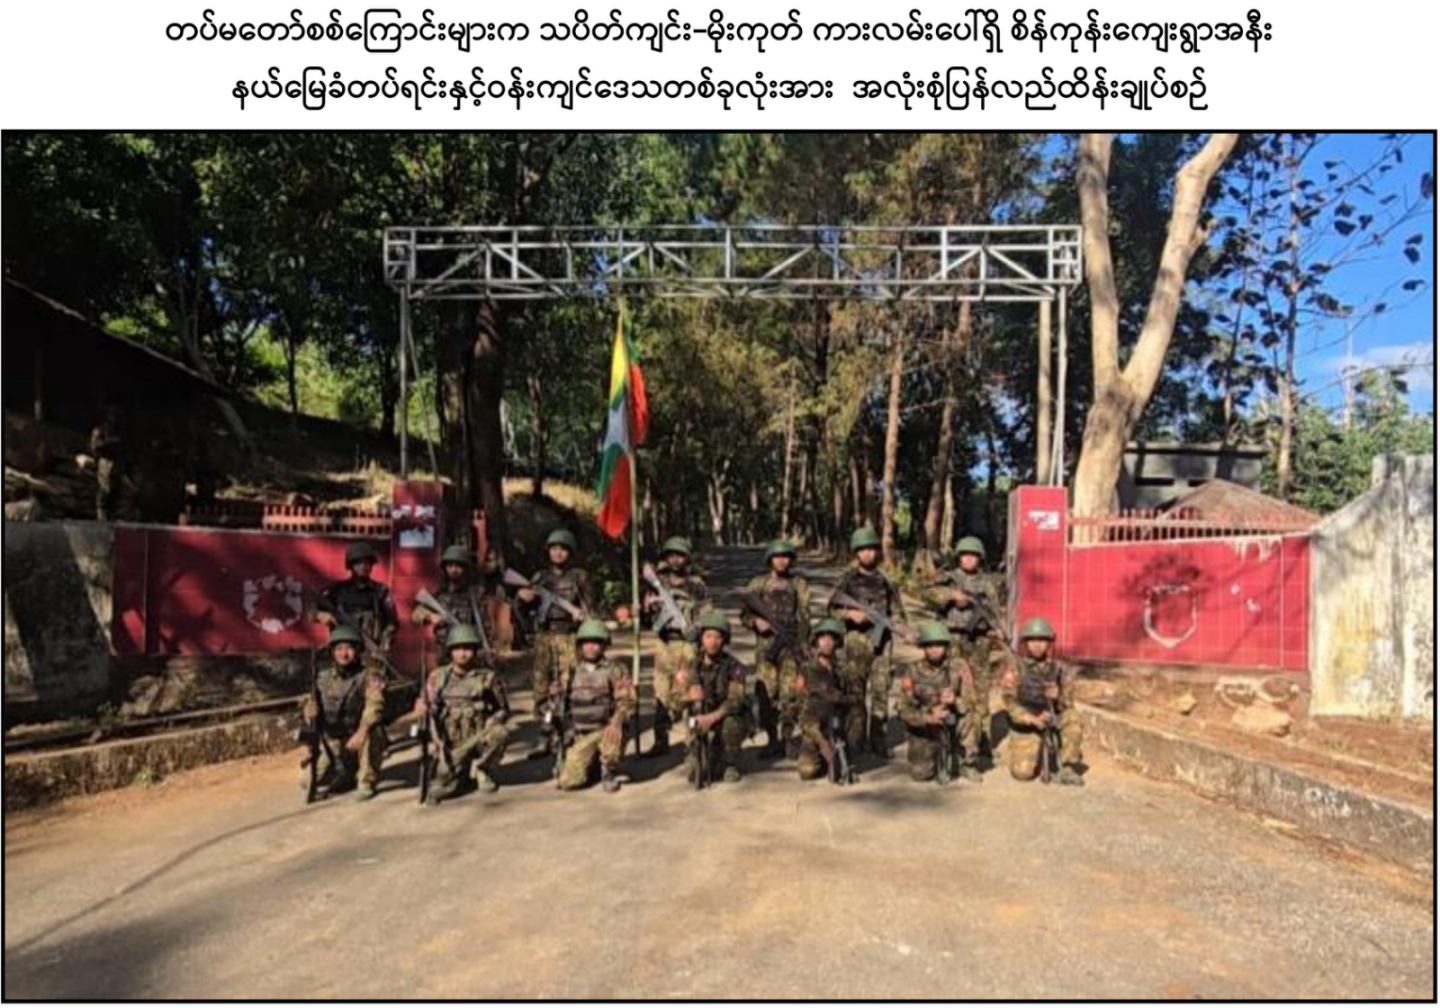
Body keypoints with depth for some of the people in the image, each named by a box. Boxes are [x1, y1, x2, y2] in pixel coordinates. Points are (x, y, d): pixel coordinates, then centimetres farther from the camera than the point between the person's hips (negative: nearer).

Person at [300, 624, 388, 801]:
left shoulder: (369, 676, -9)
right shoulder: (323, 678, 4)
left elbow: (375, 706, -25)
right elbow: (311, 707, 7)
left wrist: (361, 732, -40)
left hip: (360, 740, -4)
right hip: (332, 743, 4)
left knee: (371, 730, -36)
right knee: (309, 780, -10)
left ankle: (366, 782, -16)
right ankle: (346, 775, 20)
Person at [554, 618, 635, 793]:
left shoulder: (615, 670, -4)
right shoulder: (571, 672, 6)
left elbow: (626, 701, -12)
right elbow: (557, 703, 11)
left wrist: (617, 722, -31)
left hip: (605, 730, -2)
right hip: (579, 735, 2)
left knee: (614, 732, -36)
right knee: (568, 782, -10)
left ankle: (608, 772, -5)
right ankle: (590, 764, 25)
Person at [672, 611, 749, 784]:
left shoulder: (734, 667, -13)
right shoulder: (692, 667, -5)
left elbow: (735, 700, -27)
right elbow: (677, 703, -7)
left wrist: (713, 717, -42)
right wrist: (688, 696, -30)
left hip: (728, 719, -1)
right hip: (704, 724, 2)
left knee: (730, 723, -32)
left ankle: (732, 765, -5)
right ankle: (692, 757, -15)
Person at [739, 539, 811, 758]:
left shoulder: (799, 585, 6)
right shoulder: (757, 584, 9)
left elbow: (804, 618, 2)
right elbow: (745, 614, 11)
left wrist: (802, 647, -7)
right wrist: (756, 621, -10)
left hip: (791, 645, -1)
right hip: (766, 644, 1)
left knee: (790, 694, -6)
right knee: (766, 692, -2)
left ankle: (786, 738, 6)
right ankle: (772, 738, 11)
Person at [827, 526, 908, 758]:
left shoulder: (885, 580, 10)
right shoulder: (848, 579, 3)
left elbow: (897, 611, 14)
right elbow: (832, 609, 2)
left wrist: (898, 622, -6)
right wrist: (851, 614, -15)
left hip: (881, 639, 3)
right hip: (857, 638, -2)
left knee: (881, 689, 3)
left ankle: (879, 739, 11)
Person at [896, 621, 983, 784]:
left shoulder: (959, 666, -11)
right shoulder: (912, 671, -10)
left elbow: (973, 701, -15)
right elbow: (904, 710, -12)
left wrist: (955, 701, -37)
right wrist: (928, 718, -31)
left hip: (953, 727, 0)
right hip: (924, 730, 0)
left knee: (973, 712, -29)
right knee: (919, 774, -18)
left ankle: (968, 764, -7)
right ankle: (939, 762, 19)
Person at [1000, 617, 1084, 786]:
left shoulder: (1057, 669, -2)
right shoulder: (1015, 668, -9)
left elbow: (1068, 703, -3)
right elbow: (1010, 702, -14)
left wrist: (1058, 697, -25)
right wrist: (1032, 719, -26)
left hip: (1050, 721, 3)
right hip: (1025, 726, -2)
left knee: (1072, 718, -27)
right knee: (1023, 773, -18)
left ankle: (1068, 769, -13)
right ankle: (1031, 754, 18)